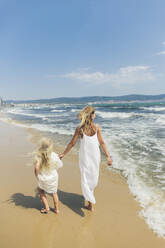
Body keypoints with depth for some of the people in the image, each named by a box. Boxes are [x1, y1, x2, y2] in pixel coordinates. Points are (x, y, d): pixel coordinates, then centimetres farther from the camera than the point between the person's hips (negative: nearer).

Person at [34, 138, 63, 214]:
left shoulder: (39, 156, -20)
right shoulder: (54, 155, -17)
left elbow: (36, 168, -28)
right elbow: (60, 165, -5)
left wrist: (37, 176, -11)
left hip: (43, 179, -1)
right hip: (53, 177, 1)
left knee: (40, 190, 30)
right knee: (54, 193, 26)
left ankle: (46, 207, 30)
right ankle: (56, 209, 39)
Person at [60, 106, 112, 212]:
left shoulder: (79, 128, -11)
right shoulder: (97, 127, -9)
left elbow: (72, 143, -6)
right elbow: (102, 143, -6)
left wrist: (63, 154, 6)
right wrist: (108, 156, 1)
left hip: (85, 157, -1)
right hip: (95, 155, 2)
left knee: (86, 179, 11)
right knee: (94, 177, 23)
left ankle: (91, 204, 11)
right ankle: (90, 193, 46)